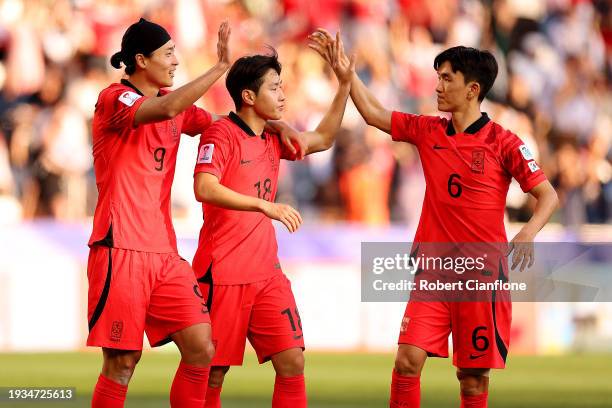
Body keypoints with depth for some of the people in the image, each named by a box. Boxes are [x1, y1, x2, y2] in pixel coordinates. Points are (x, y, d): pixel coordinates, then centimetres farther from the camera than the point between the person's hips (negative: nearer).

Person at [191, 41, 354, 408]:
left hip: (267, 273, 7)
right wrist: (264, 205, -32)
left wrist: (346, 84, 18)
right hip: (223, 274, -7)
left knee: (292, 361, -4)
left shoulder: (272, 139, 13)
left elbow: (322, 139, 26)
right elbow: (205, 188, -24)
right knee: (213, 372, -1)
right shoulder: (222, 134, -10)